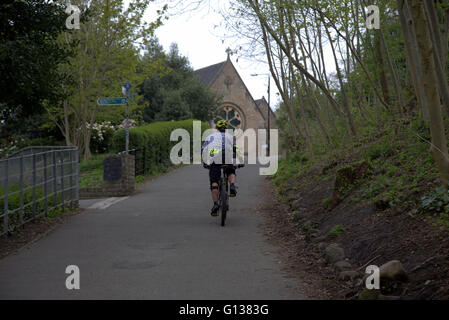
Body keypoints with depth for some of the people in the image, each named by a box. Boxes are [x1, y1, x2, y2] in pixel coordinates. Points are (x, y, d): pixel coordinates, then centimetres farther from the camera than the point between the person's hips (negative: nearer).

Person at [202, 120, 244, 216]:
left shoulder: (211, 136, 29)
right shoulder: (230, 137, 28)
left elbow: (203, 150, 19)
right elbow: (237, 150, 17)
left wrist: (204, 162, 25)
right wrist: (241, 162, 22)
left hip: (214, 160, 0)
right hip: (227, 159, 0)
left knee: (214, 182, 1)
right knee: (231, 173, 28)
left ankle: (215, 204, -10)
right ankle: (232, 186, -3)